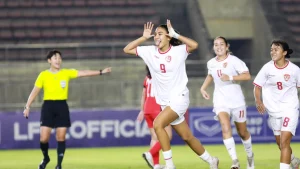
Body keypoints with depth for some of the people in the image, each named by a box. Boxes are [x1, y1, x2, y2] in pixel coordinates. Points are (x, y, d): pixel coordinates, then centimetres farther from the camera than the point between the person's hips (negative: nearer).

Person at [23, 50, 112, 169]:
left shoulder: (67, 73, 3)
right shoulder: (43, 75, -1)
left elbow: (83, 73, 0)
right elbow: (35, 92, 1)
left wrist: (101, 72, -7)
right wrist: (27, 107, -5)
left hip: (62, 107, 1)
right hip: (48, 106, -1)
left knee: (61, 137, 0)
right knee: (44, 138, -6)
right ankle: (46, 158, 23)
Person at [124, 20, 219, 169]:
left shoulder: (178, 51, -9)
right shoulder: (150, 52, 3)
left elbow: (194, 45, -27)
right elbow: (127, 49, 4)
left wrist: (175, 35, -21)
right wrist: (144, 37, -3)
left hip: (179, 98, -6)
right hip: (165, 102, 6)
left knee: (158, 124, -25)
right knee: (187, 137, 10)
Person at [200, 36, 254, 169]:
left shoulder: (234, 60, -11)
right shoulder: (211, 63, 5)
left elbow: (247, 76, -23)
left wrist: (230, 77, -32)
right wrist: (203, 88, 17)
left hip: (237, 101, -2)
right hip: (221, 101, 2)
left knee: (242, 132, 11)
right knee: (226, 128, -22)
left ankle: (250, 156, 39)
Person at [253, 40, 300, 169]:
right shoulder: (267, 68, -6)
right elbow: (257, 86, 0)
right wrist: (258, 101, -12)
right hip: (274, 111, 4)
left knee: (284, 142, -18)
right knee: (280, 144, 15)